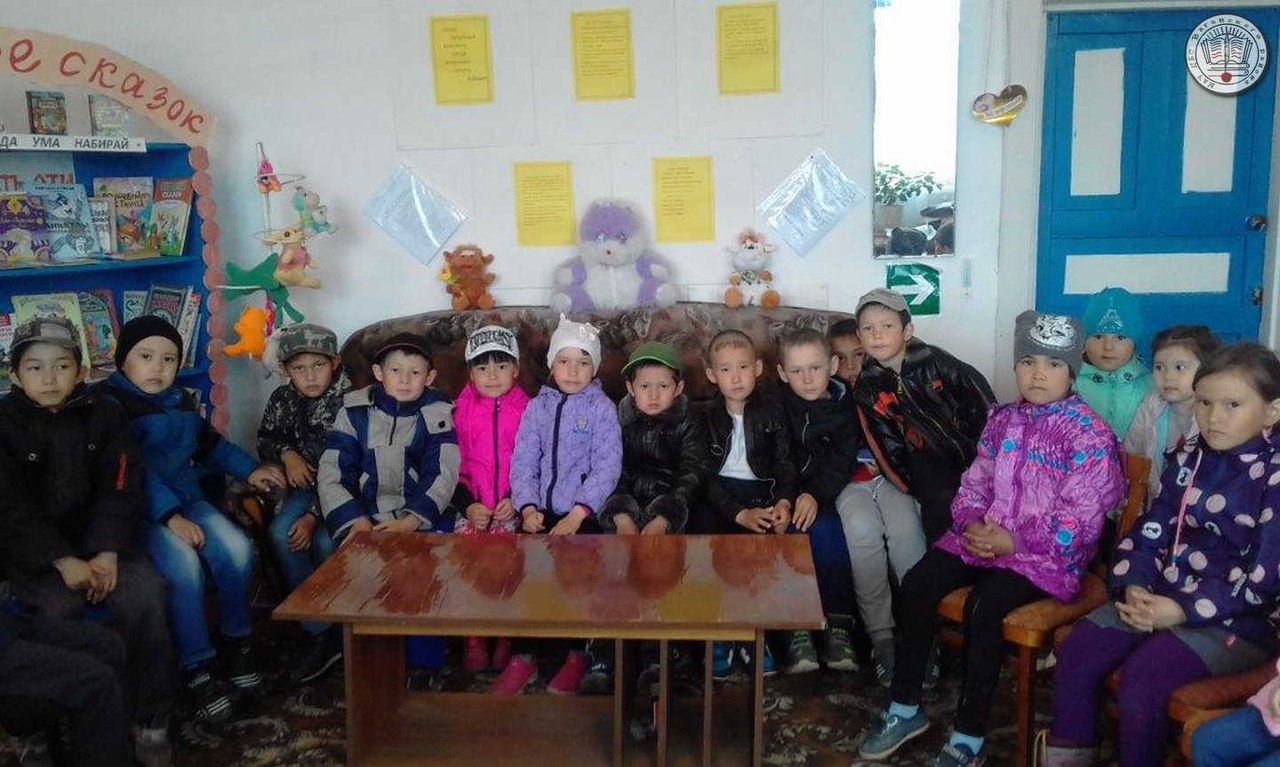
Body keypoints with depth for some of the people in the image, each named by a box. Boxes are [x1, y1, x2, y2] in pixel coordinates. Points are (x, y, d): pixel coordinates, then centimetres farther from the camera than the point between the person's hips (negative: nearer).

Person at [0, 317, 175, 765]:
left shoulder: (103, 415, 5)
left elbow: (121, 490, -2)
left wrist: (107, 553, -17)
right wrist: (64, 561, -19)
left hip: (101, 543, 1)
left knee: (144, 595, -24)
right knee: (59, 611, -28)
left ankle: (151, 722, -11)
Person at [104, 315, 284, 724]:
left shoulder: (181, 401, 14)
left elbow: (209, 441, 30)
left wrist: (250, 470, 18)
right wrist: (170, 517, -27)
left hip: (187, 498, 6)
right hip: (140, 511, -6)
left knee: (237, 549, -19)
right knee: (183, 564, -31)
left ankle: (237, 640, 2)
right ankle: (197, 668, -18)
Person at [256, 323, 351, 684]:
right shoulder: (283, 399, 3)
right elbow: (266, 439, 20)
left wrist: (315, 515, -25)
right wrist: (287, 454, -4)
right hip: (306, 481, 5)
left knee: (325, 541, -31)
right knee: (281, 533, -24)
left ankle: (344, 632, -9)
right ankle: (322, 633, -18)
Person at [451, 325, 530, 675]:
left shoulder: (526, 410, 5)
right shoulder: (461, 412, 9)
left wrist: (516, 500, -11)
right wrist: (468, 506, -6)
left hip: (512, 506, -1)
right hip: (472, 506, 2)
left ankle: (506, 634, -9)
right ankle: (473, 637, -9)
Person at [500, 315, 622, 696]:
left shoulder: (602, 408, 2)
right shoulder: (537, 407, 12)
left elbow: (607, 467, -7)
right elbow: (523, 462, 6)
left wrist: (578, 514, -17)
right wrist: (528, 507, -10)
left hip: (583, 514, -3)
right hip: (541, 511, 3)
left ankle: (577, 656, -6)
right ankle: (524, 655, -7)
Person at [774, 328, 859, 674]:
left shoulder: (844, 407, 4)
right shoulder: (776, 407, 3)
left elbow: (842, 461, -6)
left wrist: (815, 494, -22)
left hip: (823, 496, 1)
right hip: (786, 496, 0)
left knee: (827, 531, -30)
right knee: (796, 532, -30)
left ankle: (838, 624, -22)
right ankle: (798, 629, -27)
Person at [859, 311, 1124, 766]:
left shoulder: (1089, 434, -8)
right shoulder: (1002, 420, 12)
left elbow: (1080, 519, -14)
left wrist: (1015, 541, -20)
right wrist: (971, 524, -8)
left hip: (1045, 552, -6)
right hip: (984, 536, 6)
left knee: (982, 606, -29)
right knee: (917, 584, -14)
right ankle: (905, 709, 0)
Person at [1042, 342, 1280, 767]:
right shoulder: (1188, 460, 9)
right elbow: (1151, 531, 8)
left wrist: (1185, 609, -21)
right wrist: (1133, 586, -10)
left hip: (1235, 620, -6)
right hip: (1160, 597, 6)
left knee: (1141, 675, -26)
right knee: (1078, 650, -10)